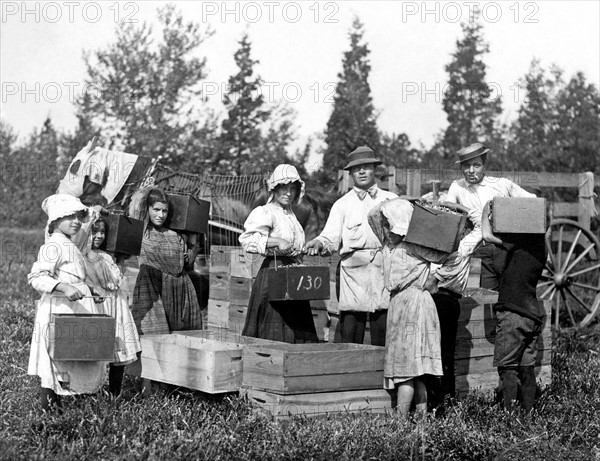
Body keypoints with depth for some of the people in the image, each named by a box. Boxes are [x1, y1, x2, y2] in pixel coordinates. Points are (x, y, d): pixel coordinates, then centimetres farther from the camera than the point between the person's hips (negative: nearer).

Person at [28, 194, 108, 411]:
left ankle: (55, 406, 17)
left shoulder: (69, 246, 17)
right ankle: (47, 408, -1)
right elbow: (36, 277, -21)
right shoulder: (53, 246, -13)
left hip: (75, 309, 10)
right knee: (54, 361, -6)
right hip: (59, 310, -10)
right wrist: (64, 287, -31)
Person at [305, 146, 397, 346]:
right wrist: (319, 243, -15)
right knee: (349, 336, -5)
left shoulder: (391, 200, 17)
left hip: (384, 269, 0)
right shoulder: (342, 204, 15)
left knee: (382, 336, -2)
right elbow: (331, 237, 5)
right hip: (353, 268, 0)